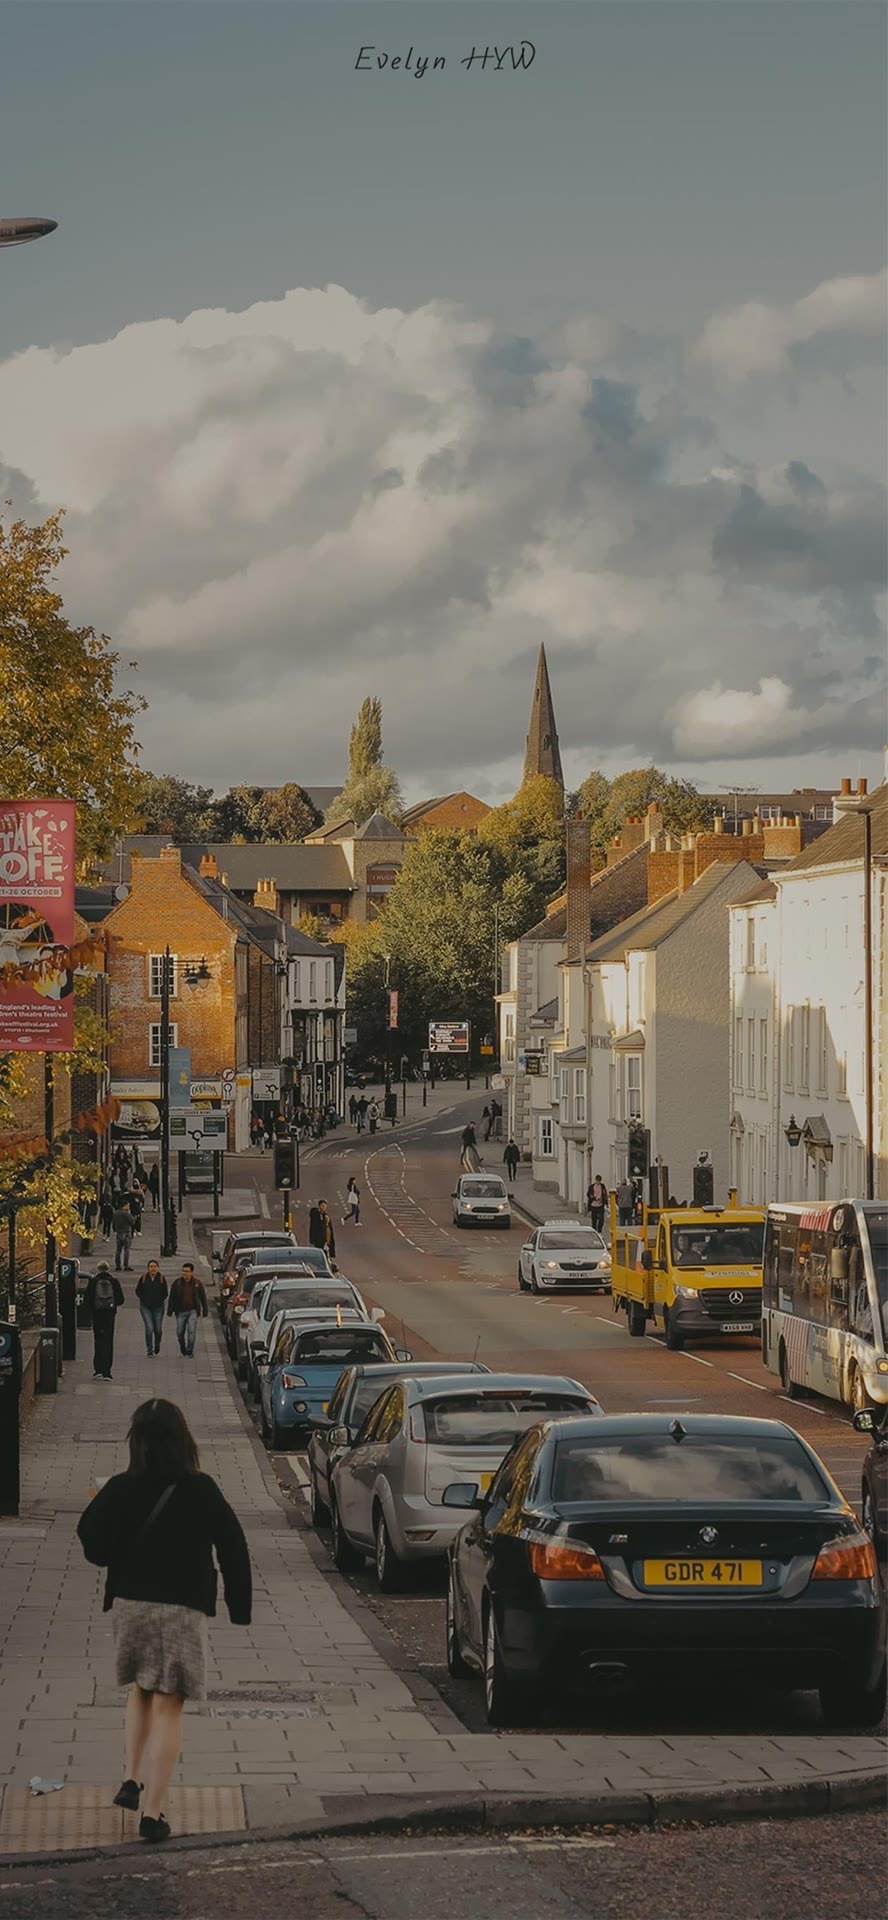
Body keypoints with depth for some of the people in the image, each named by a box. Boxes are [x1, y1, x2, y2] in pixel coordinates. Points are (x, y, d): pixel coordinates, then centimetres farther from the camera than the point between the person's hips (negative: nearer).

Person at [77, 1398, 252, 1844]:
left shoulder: (119, 1490, -6)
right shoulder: (200, 1491, -10)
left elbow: (95, 1549, -2)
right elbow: (233, 1547, -6)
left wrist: (96, 1507, 15)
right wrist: (239, 1606, 4)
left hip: (128, 1606, 3)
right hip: (181, 1608, -3)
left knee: (141, 1692, 26)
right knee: (167, 1706, 0)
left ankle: (132, 1781, 19)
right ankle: (153, 1811, -3)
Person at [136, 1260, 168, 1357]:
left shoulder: (161, 1279, 0)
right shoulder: (143, 1278, -2)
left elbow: (165, 1293, 7)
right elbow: (138, 1291, 6)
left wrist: (160, 1301, -2)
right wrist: (144, 1300, -3)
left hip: (158, 1307, 1)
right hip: (146, 1308, -1)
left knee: (158, 1329, 4)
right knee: (149, 1328, -11)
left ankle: (157, 1344, 36)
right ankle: (150, 1351, -3)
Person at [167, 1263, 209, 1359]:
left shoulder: (197, 1283, 1)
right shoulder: (177, 1283, 1)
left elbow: (203, 1297, 9)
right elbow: (171, 1298, 4)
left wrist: (205, 1311, 8)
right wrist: (170, 1311, 0)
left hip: (193, 1311, -1)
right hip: (181, 1311, 1)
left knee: (191, 1331, -12)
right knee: (180, 1333, 7)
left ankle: (190, 1352, -6)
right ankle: (183, 1351, 27)